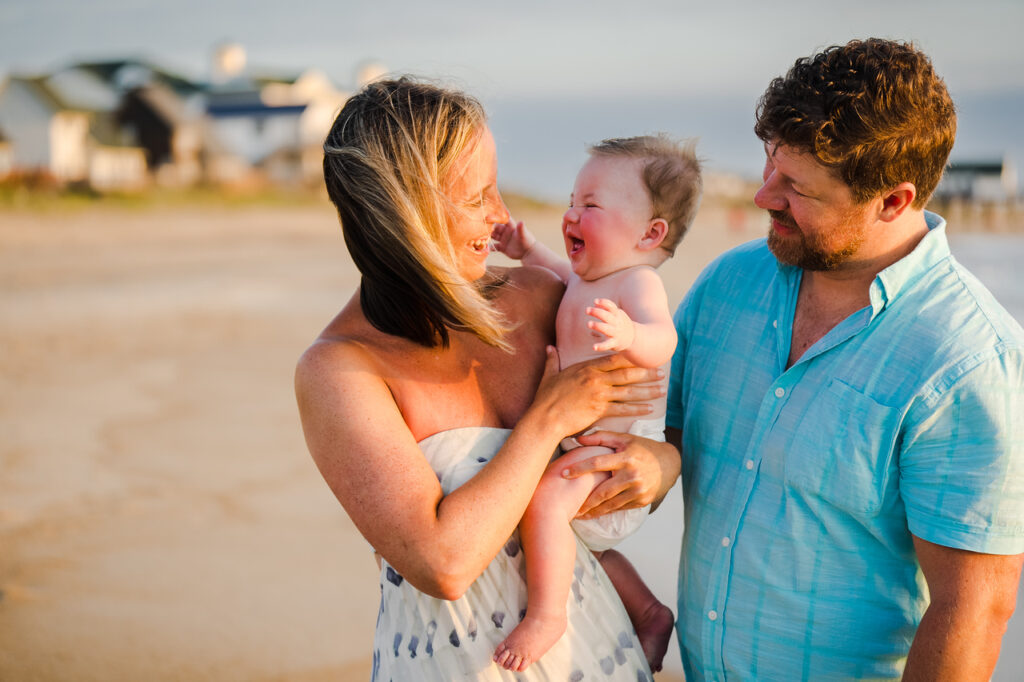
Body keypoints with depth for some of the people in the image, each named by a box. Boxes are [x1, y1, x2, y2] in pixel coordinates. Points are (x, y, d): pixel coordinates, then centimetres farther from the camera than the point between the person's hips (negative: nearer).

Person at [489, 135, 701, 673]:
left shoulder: (637, 283, -22)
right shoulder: (589, 278, 8)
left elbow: (662, 342, -43)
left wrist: (629, 334, -63)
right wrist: (529, 251, 26)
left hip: (623, 442, -11)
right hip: (588, 444, 11)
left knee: (544, 499, -32)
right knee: (580, 537, 24)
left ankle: (546, 614, -16)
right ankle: (648, 613, 38)